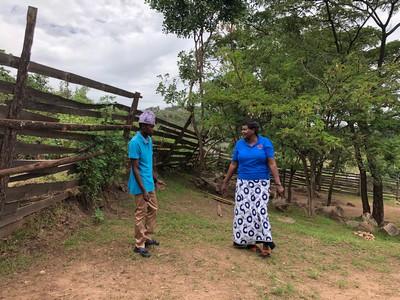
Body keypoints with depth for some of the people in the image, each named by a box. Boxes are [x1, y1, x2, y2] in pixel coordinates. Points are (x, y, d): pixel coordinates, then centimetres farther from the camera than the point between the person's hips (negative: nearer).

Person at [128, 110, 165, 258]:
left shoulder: (149, 140, 6)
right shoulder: (135, 142, -21)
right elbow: (135, 168, -21)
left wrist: (155, 179, 19)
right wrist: (143, 190, -22)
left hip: (150, 184, 9)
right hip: (141, 186, -9)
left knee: (153, 210, 18)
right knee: (141, 214, 3)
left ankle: (147, 238, 34)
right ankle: (139, 245, 18)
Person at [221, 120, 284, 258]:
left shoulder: (265, 142, -5)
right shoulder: (239, 144, 2)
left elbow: (272, 164, -8)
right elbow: (233, 165, 7)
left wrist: (278, 184, -15)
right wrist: (225, 182, 9)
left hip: (261, 184, -3)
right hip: (243, 183, 3)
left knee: (260, 211, -9)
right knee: (243, 211, 2)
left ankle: (266, 243, 1)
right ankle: (247, 241, 15)